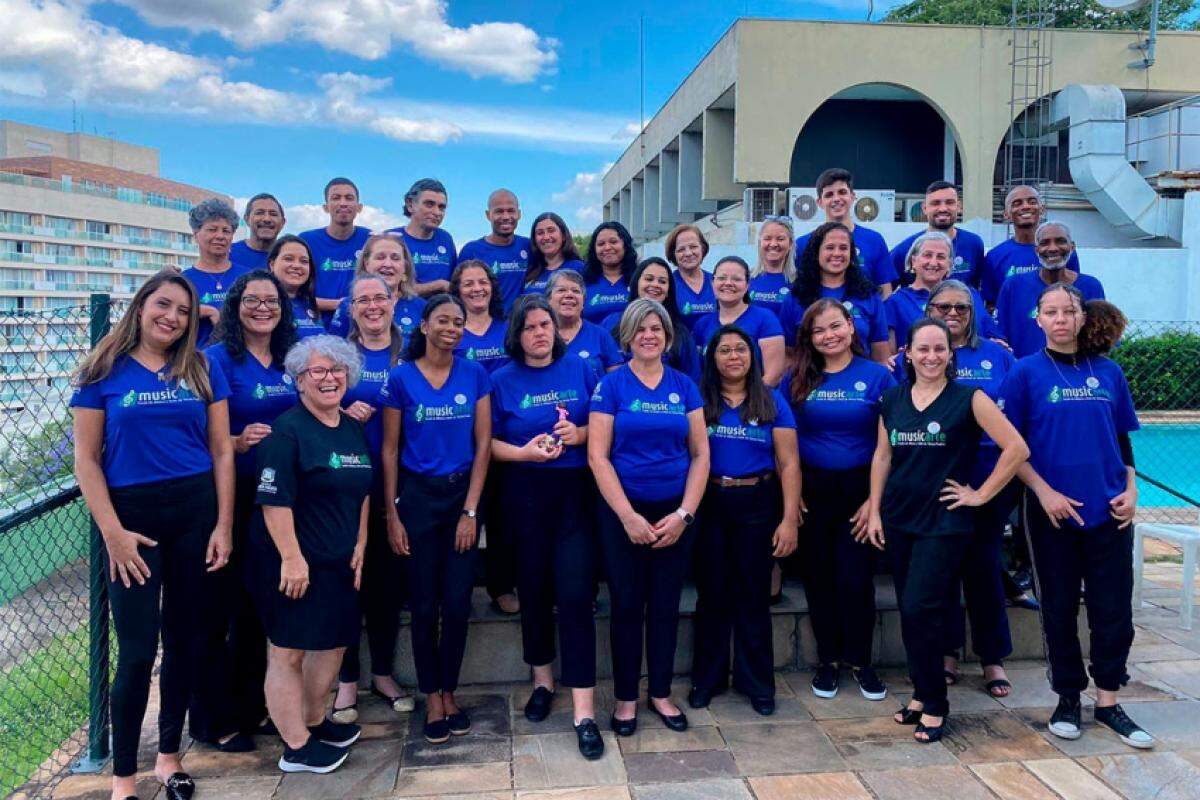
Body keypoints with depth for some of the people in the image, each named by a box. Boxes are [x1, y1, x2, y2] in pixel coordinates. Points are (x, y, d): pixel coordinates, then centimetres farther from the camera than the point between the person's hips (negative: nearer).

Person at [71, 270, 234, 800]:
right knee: (137, 650, 0)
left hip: (196, 512, 3)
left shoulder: (202, 370, 5)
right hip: (132, 516, -2)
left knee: (186, 641, 11)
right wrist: (113, 532, -11)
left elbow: (221, 451, 4)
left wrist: (223, 525, -3)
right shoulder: (104, 372, -1)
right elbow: (85, 459, -3)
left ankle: (169, 755, 29)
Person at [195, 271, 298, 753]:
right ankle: (213, 719, 17)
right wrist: (237, 443, -29)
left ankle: (250, 704, 31)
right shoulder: (217, 359, -8)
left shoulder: (290, 362, 10)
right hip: (230, 498, -6)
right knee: (219, 606, 2)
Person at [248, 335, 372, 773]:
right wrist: (291, 557, -21)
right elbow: (274, 500, -19)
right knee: (288, 651, 3)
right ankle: (296, 749, 15)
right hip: (293, 562, -8)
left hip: (339, 562, 8)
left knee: (334, 641, 18)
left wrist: (359, 547, 11)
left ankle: (314, 721, 37)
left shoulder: (354, 429, 10)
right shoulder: (287, 430, -14)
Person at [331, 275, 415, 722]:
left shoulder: (408, 353, 6)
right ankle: (347, 680, 16)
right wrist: (343, 414, -15)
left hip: (393, 482, 1)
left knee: (389, 575, 8)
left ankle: (383, 673, 24)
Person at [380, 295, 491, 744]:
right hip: (417, 495, -1)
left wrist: (470, 511, -6)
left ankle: (450, 692, 22)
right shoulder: (400, 379, -3)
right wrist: (392, 514, -4)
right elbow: (389, 451, -1)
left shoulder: (475, 375, 0)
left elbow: (482, 445, -1)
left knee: (458, 602, 4)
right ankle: (431, 698, 20)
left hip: (463, 493, 1)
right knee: (425, 604, 6)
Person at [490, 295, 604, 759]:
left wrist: (580, 434, -13)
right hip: (526, 496, 1)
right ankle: (543, 680, 34)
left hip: (576, 492, -1)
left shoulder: (579, 371, 4)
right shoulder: (503, 380, 3)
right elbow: (488, 442, 0)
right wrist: (523, 452, -17)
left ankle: (584, 710, -4)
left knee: (575, 593, -8)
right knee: (533, 587, 12)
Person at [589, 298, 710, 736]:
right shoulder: (611, 385, -3)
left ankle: (661, 693, 27)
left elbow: (701, 454, 3)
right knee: (627, 606, 6)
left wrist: (684, 514, -7)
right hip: (623, 513, -2)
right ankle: (626, 697, 21)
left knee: (665, 606, 11)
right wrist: (629, 516, -14)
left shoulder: (684, 387, 5)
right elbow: (597, 456, -8)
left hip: (676, 513, 2)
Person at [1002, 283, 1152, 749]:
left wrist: (1130, 489, 0)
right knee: (1059, 608, 7)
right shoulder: (1026, 373, -2)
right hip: (1052, 509, -2)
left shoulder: (1108, 373, 8)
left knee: (1114, 607, 5)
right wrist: (1044, 492, -13)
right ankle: (1068, 698, 22)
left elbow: (1123, 438, 13)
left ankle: (1107, 701, 19)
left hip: (1108, 509, 3)